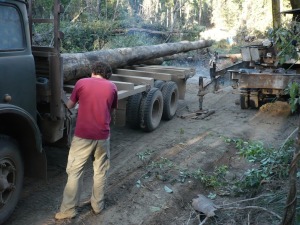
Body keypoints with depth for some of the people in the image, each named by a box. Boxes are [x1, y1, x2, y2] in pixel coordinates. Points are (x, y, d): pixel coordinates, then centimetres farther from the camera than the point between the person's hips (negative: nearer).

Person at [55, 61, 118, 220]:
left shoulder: (81, 83, 0)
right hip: (103, 136, 2)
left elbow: (70, 106, 12)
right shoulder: (112, 87, 4)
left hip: (82, 135, -1)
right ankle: (97, 205, 25)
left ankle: (68, 209, 13)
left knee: (74, 171, 8)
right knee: (100, 171, 15)